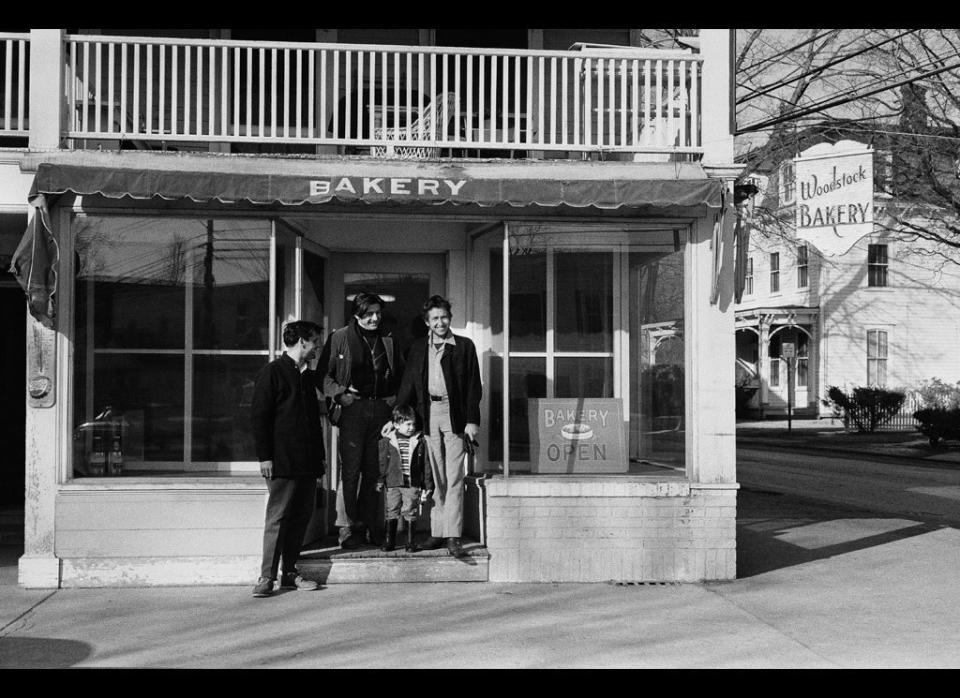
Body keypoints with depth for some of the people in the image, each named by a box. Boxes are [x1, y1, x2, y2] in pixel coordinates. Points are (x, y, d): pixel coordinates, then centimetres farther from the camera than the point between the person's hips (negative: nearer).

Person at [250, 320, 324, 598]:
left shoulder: (309, 376, 19)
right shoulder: (272, 372, -3)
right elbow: (259, 416, -7)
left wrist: (320, 457, 16)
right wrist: (264, 456, -13)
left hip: (307, 461, 7)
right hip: (282, 461, -7)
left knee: (301, 516, 6)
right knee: (278, 517, -5)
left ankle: (290, 572, 14)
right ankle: (267, 577, -1)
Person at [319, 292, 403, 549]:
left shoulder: (389, 341, 14)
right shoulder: (340, 338, 2)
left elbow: (400, 374, 24)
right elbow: (323, 373, 4)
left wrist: (396, 398, 11)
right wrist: (338, 394, -8)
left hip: (381, 409, 4)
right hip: (353, 409, -4)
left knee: (374, 470, 5)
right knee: (350, 470, -6)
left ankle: (368, 524, 12)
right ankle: (347, 527, -1)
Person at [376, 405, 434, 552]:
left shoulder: (420, 441, 2)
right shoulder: (387, 441, 1)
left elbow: (426, 465, 5)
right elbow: (382, 462, 7)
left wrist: (428, 486, 3)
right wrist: (380, 481, 4)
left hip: (412, 484, 0)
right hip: (393, 483, 0)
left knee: (410, 512, 2)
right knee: (392, 511, 6)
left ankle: (410, 542, 11)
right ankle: (390, 541, 17)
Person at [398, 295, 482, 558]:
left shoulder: (464, 346, 5)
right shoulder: (418, 347, 11)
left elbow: (473, 386, 2)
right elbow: (407, 385, 12)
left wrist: (472, 421, -4)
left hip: (454, 416, -2)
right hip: (427, 415, 2)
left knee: (454, 478, -4)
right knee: (435, 478, 5)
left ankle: (453, 536, -3)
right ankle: (436, 532, 10)